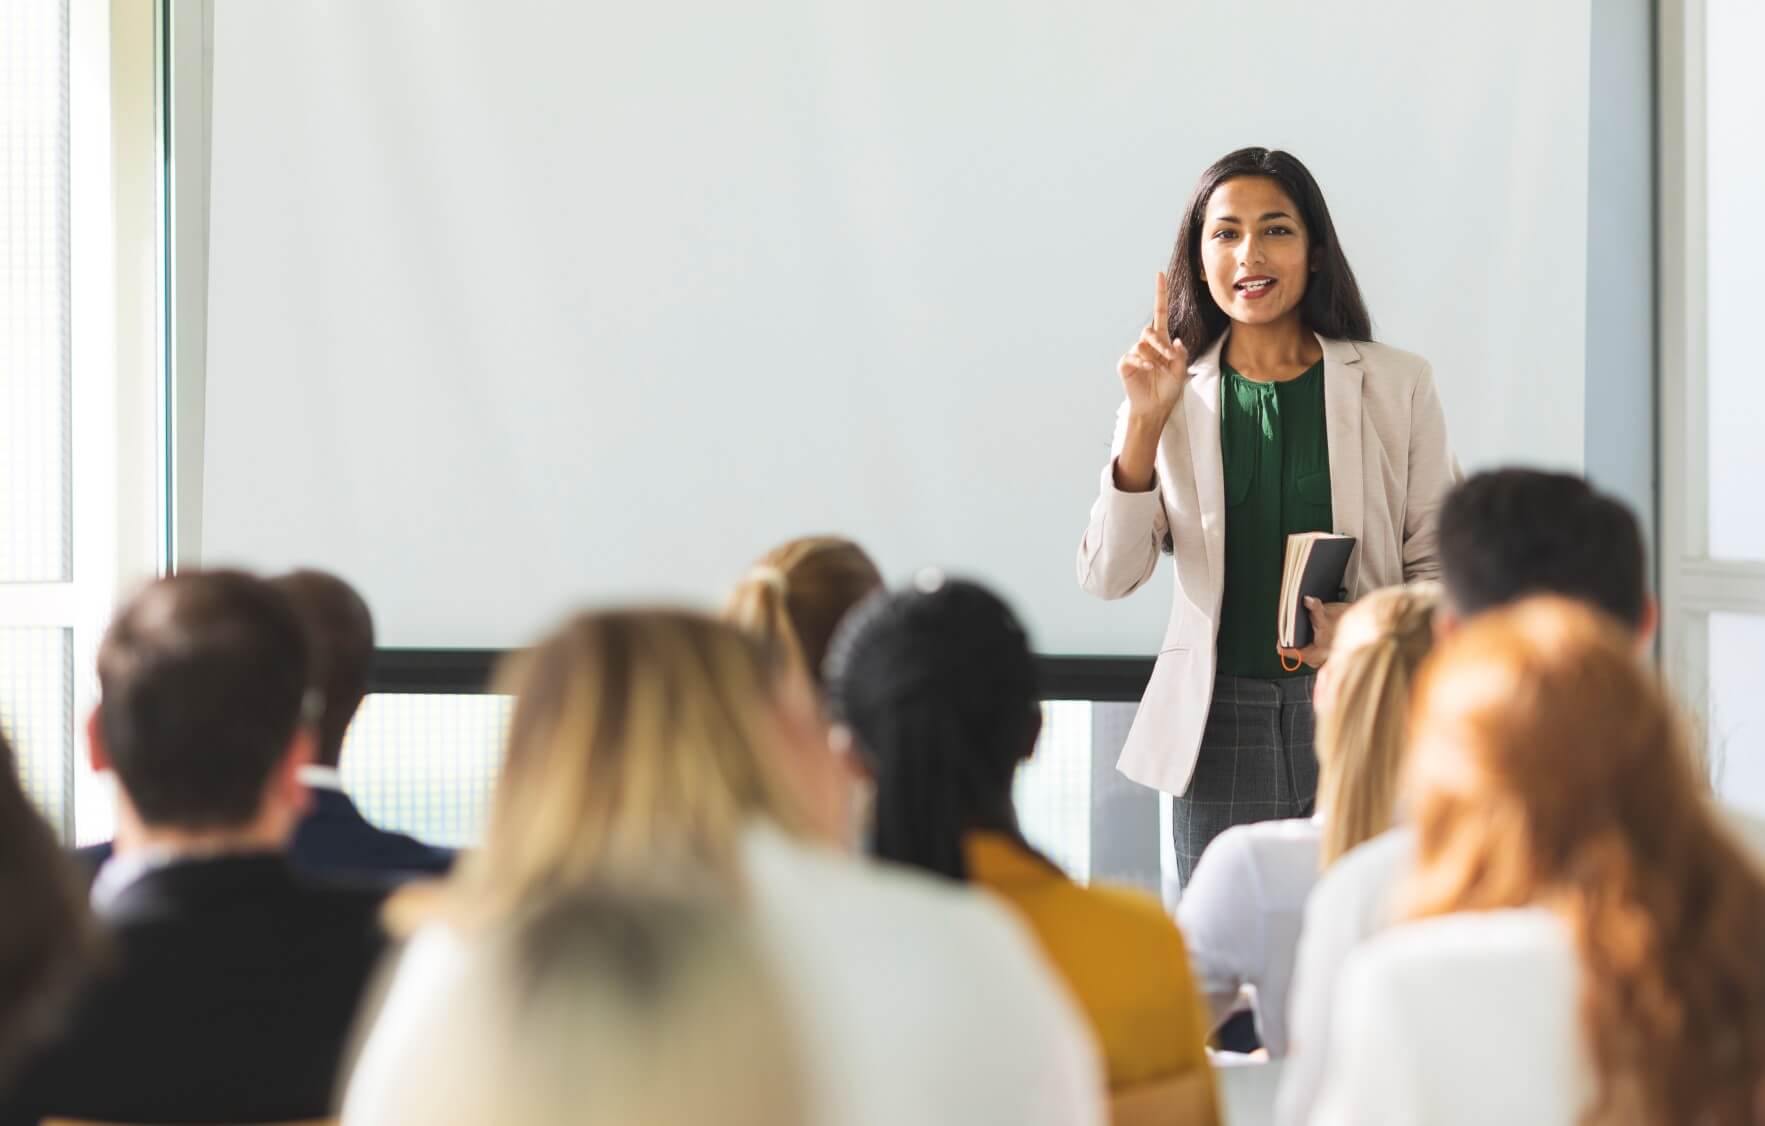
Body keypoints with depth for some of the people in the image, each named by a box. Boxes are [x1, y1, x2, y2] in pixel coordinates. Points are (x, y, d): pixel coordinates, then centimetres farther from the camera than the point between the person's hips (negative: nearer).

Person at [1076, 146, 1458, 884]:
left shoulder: (1396, 386, 6)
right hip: (1218, 728, 1)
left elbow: (1443, 564, 7)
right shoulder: (1174, 396, 8)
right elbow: (1107, 577, -1)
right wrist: (1147, 421, -10)